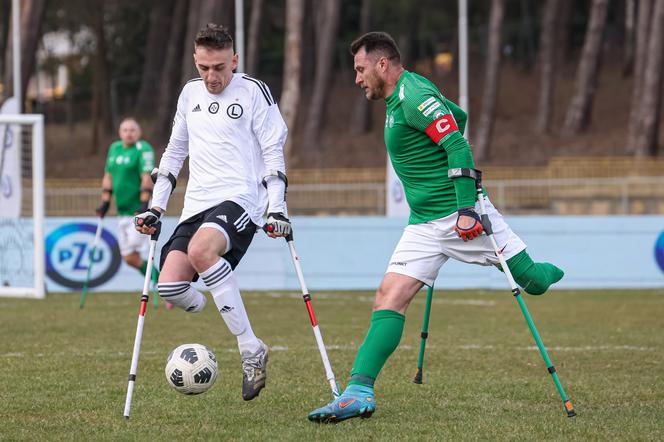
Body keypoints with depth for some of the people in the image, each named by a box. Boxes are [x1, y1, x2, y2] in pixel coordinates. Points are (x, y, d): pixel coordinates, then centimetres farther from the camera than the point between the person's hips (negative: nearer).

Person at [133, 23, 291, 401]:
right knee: (170, 287, -16)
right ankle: (201, 306, 26)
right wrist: (156, 207, 20)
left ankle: (252, 350, -32)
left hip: (240, 199, -6)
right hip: (197, 205, 6)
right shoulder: (191, 93, 17)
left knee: (200, 249, -38)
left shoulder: (253, 91, 1)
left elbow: (273, 151, -1)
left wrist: (277, 208, -10)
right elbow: (175, 151, 26)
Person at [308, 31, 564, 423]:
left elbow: (458, 146, -22)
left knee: (531, 278, 0)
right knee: (389, 299, -6)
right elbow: (458, 116, 27)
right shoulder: (399, 98, 13)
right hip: (425, 224, 9)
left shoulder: (413, 97, -16)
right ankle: (359, 392, -14)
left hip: (461, 214, -8)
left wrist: (465, 208, -27)